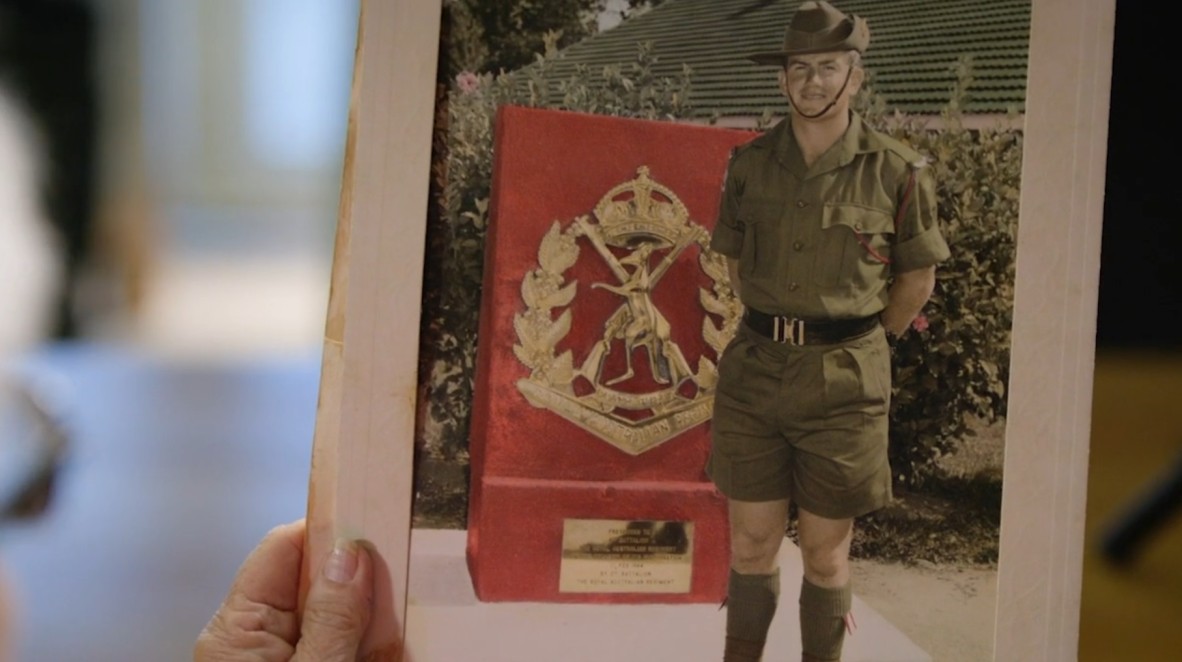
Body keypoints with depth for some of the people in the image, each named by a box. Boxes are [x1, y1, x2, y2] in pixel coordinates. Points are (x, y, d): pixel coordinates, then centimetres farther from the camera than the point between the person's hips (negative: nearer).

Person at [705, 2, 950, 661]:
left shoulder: (897, 172, -5)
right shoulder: (750, 164, 3)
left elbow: (918, 278, 5)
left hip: (843, 380, -2)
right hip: (753, 369, 3)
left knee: (825, 550, 7)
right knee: (752, 542, 8)